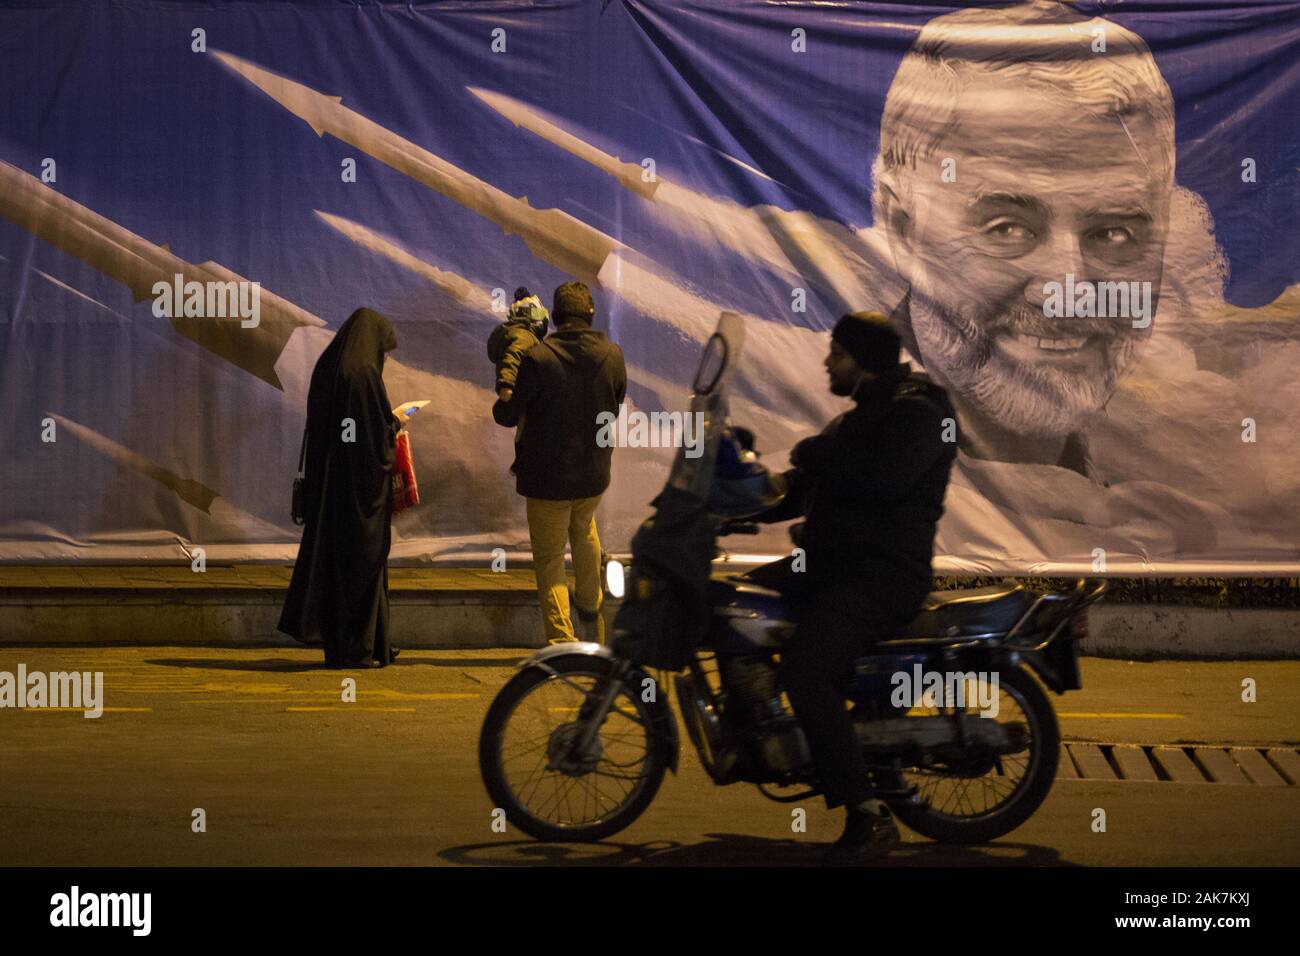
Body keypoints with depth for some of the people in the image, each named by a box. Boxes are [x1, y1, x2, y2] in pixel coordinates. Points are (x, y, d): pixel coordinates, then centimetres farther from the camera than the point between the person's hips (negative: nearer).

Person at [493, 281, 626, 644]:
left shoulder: (537, 358, -19)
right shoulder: (612, 355, -8)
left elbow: (506, 415, -13)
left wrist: (505, 400, 10)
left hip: (547, 477, -4)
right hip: (594, 473, 4)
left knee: (549, 558, 8)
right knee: (584, 532, 32)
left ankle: (561, 639, 2)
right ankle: (591, 609, 48)